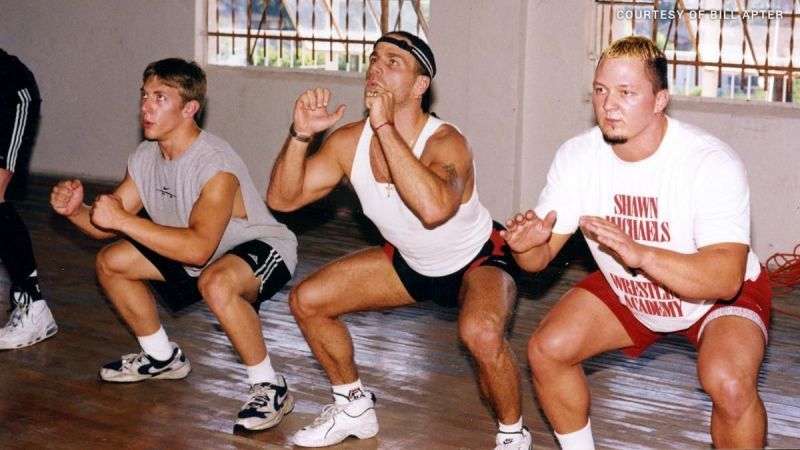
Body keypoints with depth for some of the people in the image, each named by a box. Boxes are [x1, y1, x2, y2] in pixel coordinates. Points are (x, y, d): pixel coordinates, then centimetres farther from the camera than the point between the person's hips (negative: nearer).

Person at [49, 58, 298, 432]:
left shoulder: (215, 166, -32)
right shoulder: (145, 157, -5)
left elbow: (199, 249, -43)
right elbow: (107, 225, 0)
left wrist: (124, 220, -43)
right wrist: (75, 211, -22)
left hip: (262, 248, -9)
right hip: (197, 253, 9)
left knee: (217, 283, -41)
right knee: (111, 262, 8)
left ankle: (270, 388, -21)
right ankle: (162, 358, 26)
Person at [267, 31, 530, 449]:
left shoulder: (446, 143, -32)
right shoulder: (349, 141, -14)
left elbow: (434, 209, -53)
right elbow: (282, 198, -12)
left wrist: (385, 127, -48)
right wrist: (300, 134, -28)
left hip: (478, 259, -7)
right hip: (411, 263, 7)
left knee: (480, 332, -37)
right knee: (306, 300, 1)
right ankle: (354, 407, 22)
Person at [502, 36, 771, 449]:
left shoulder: (711, 163, -31)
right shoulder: (577, 156, -16)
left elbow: (726, 278, -39)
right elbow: (542, 256, -12)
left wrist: (641, 253, -54)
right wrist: (527, 245, -38)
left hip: (722, 294, -5)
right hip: (627, 292, 5)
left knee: (727, 381, -32)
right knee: (546, 350, -11)